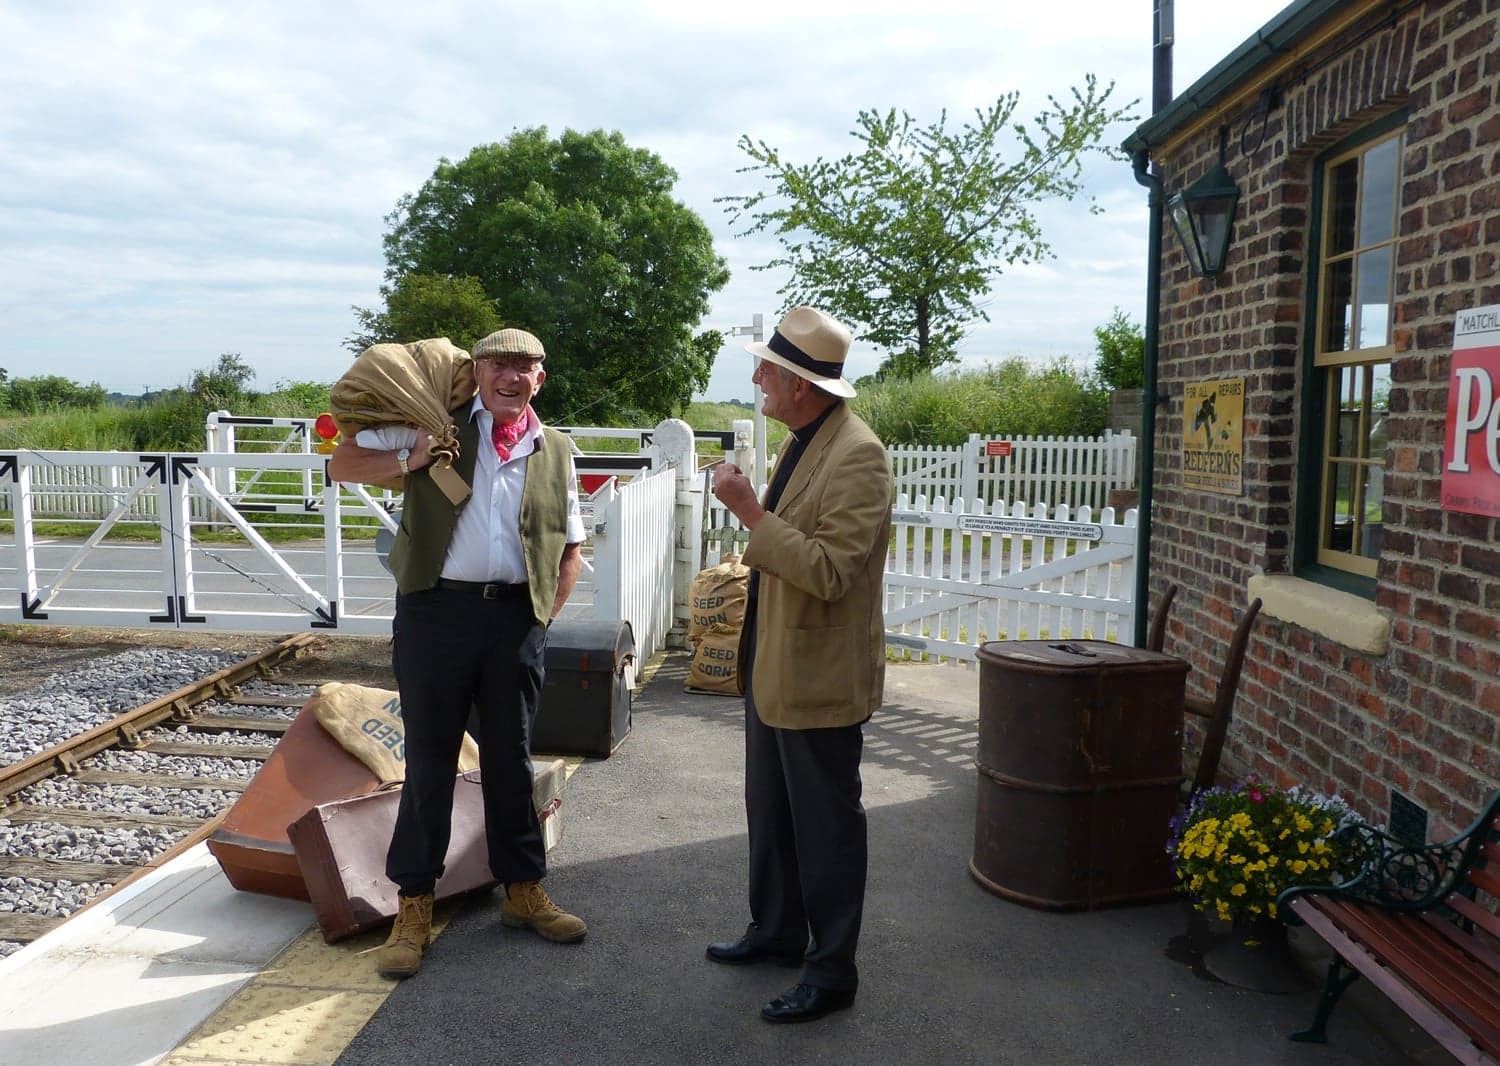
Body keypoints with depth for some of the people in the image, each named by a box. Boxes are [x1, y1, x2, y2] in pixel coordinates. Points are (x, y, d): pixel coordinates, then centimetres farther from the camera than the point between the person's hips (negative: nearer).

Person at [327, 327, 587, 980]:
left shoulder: (555, 453, 11)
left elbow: (570, 547, 17)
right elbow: (341, 465, 5)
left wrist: (546, 613, 6)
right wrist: (408, 463, -10)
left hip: (516, 617, 3)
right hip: (436, 609, -2)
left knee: (510, 758, 14)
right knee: (429, 759, 6)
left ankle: (523, 890, 28)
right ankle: (414, 905, 19)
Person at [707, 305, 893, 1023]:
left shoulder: (856, 457, -21)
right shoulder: (802, 444, 9)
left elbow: (828, 571, -27)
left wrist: (749, 510, -26)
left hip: (818, 673, -10)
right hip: (773, 663, 10)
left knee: (825, 824, 5)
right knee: (769, 811, 21)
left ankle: (831, 972, 20)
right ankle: (776, 931, 39)